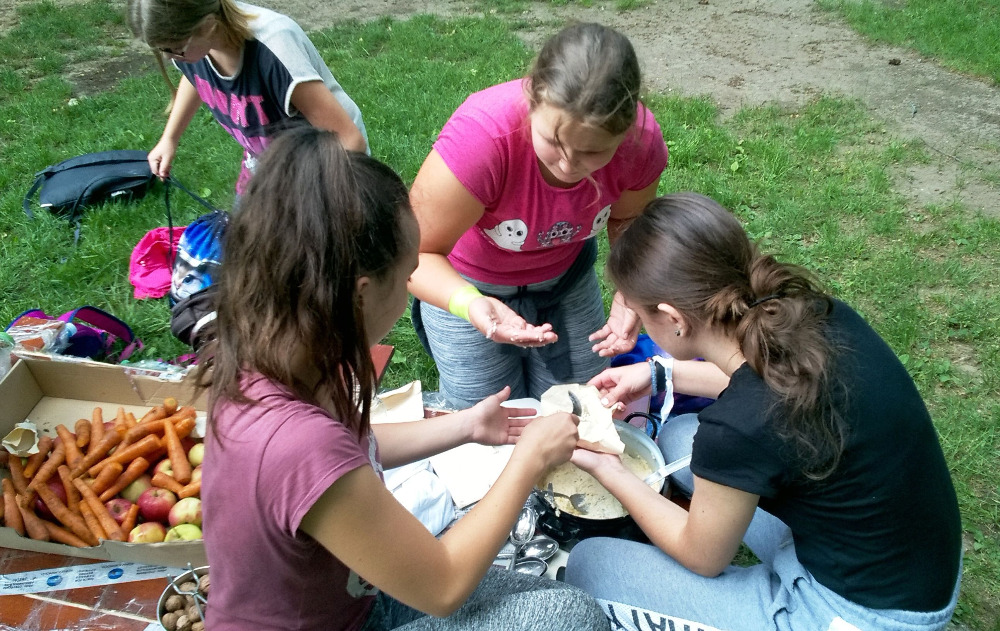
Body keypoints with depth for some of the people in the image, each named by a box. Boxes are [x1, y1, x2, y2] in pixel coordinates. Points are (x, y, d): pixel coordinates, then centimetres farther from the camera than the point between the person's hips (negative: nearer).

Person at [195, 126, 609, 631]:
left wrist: (466, 427, 8)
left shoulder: (262, 362, -14)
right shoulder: (300, 446, -40)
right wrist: (531, 457, -14)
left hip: (332, 590, 7)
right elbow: (444, 586, -24)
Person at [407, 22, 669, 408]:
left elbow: (627, 221, -6)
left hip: (567, 274, 3)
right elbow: (415, 255, -29)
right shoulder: (480, 136, -39)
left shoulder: (641, 140, -27)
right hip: (468, 286, -3)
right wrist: (470, 304, -49)